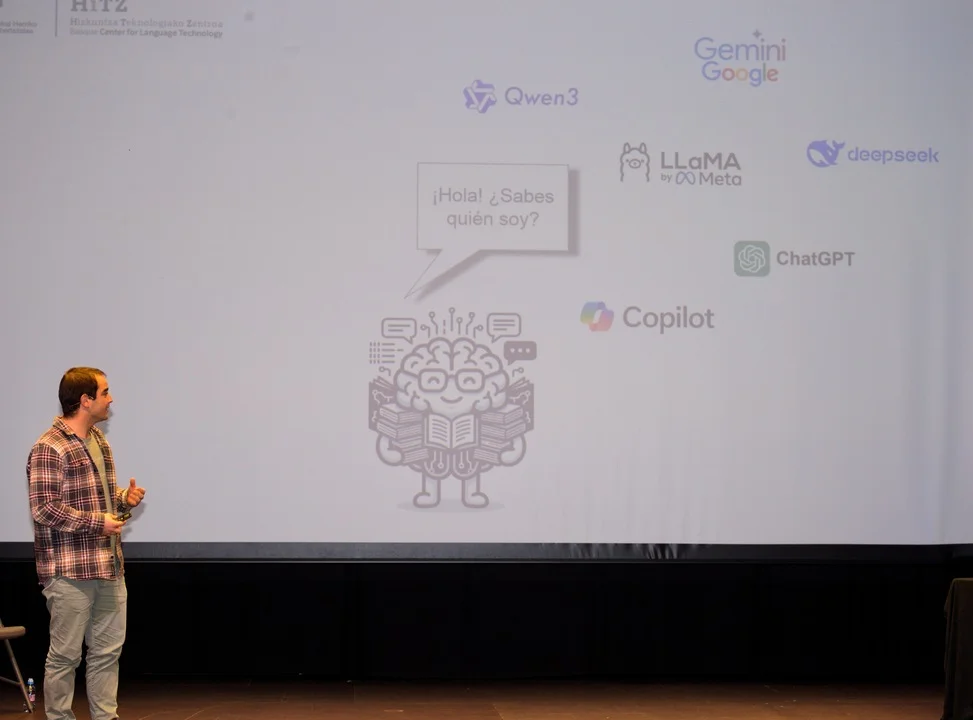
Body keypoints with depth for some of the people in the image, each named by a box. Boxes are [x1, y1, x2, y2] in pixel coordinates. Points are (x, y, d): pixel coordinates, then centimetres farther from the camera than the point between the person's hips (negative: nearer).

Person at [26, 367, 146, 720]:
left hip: (109, 568, 8)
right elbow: (44, 509, -19)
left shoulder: (98, 440, 14)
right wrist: (97, 522, -17)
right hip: (70, 571, -8)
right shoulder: (49, 448, -14)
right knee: (65, 656, 1)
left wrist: (124, 497, 5)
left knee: (108, 651, 12)